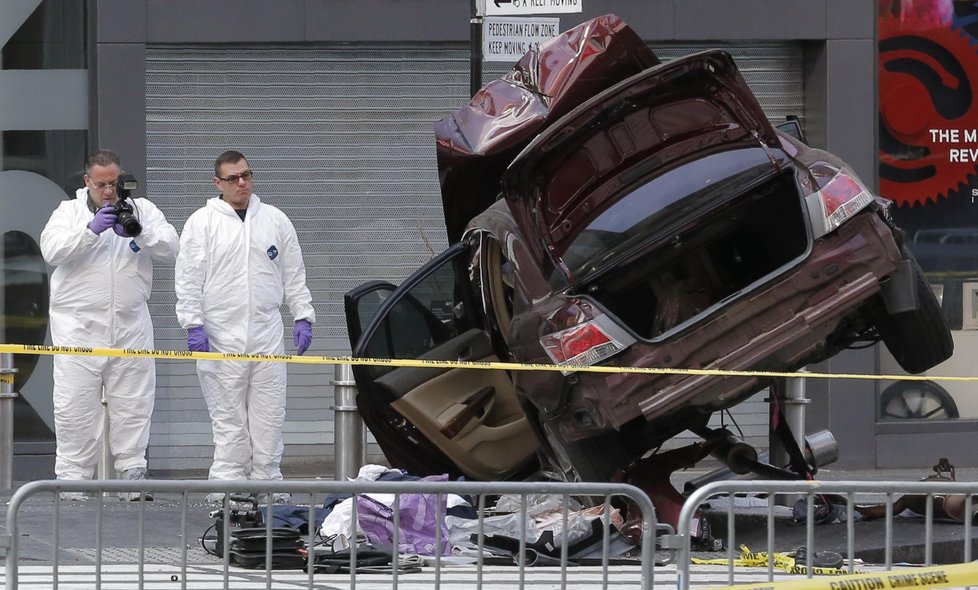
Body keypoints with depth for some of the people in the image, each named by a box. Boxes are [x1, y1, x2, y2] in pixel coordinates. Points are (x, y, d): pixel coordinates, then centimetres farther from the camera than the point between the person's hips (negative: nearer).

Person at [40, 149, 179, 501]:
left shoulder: (142, 210, 9)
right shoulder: (69, 211, 6)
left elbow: (171, 250, -3)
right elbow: (52, 250, -12)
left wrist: (139, 233, -19)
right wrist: (90, 229, -23)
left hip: (131, 325, 2)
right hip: (78, 324, -2)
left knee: (133, 406, 3)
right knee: (75, 406, -3)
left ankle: (133, 477, 8)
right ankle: (71, 481, 0)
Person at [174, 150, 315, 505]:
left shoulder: (275, 220, 10)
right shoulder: (202, 223, 1)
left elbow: (294, 275, 14)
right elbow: (188, 278, -2)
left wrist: (303, 317, 7)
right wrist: (193, 324, -10)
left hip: (267, 334, 3)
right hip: (222, 335, -3)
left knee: (269, 411, 3)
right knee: (228, 416, -3)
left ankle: (266, 482, 10)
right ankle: (227, 487, 0)